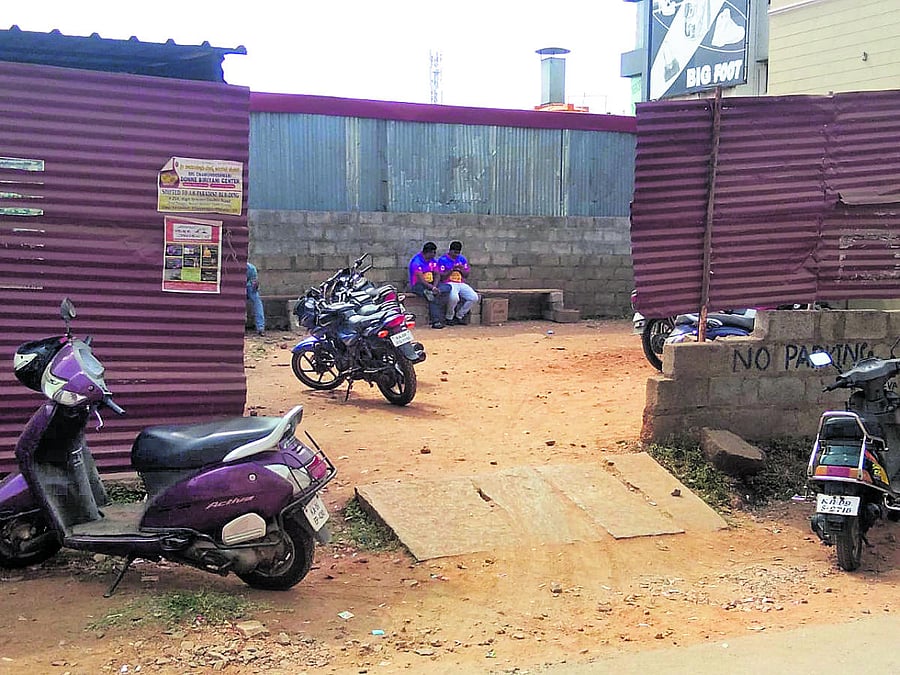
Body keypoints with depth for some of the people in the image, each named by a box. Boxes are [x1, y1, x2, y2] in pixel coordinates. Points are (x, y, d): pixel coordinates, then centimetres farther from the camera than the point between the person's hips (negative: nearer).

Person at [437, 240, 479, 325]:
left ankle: (459, 316, 0)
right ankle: (449, 317, -10)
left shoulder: (462, 259, 13)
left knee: (474, 298, -17)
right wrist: (452, 270, -19)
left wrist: (462, 269, -7)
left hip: (461, 284, 6)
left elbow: (466, 276, 14)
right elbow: (441, 277, -8)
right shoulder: (442, 260, -3)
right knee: (454, 297, -37)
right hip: (449, 284, -6)